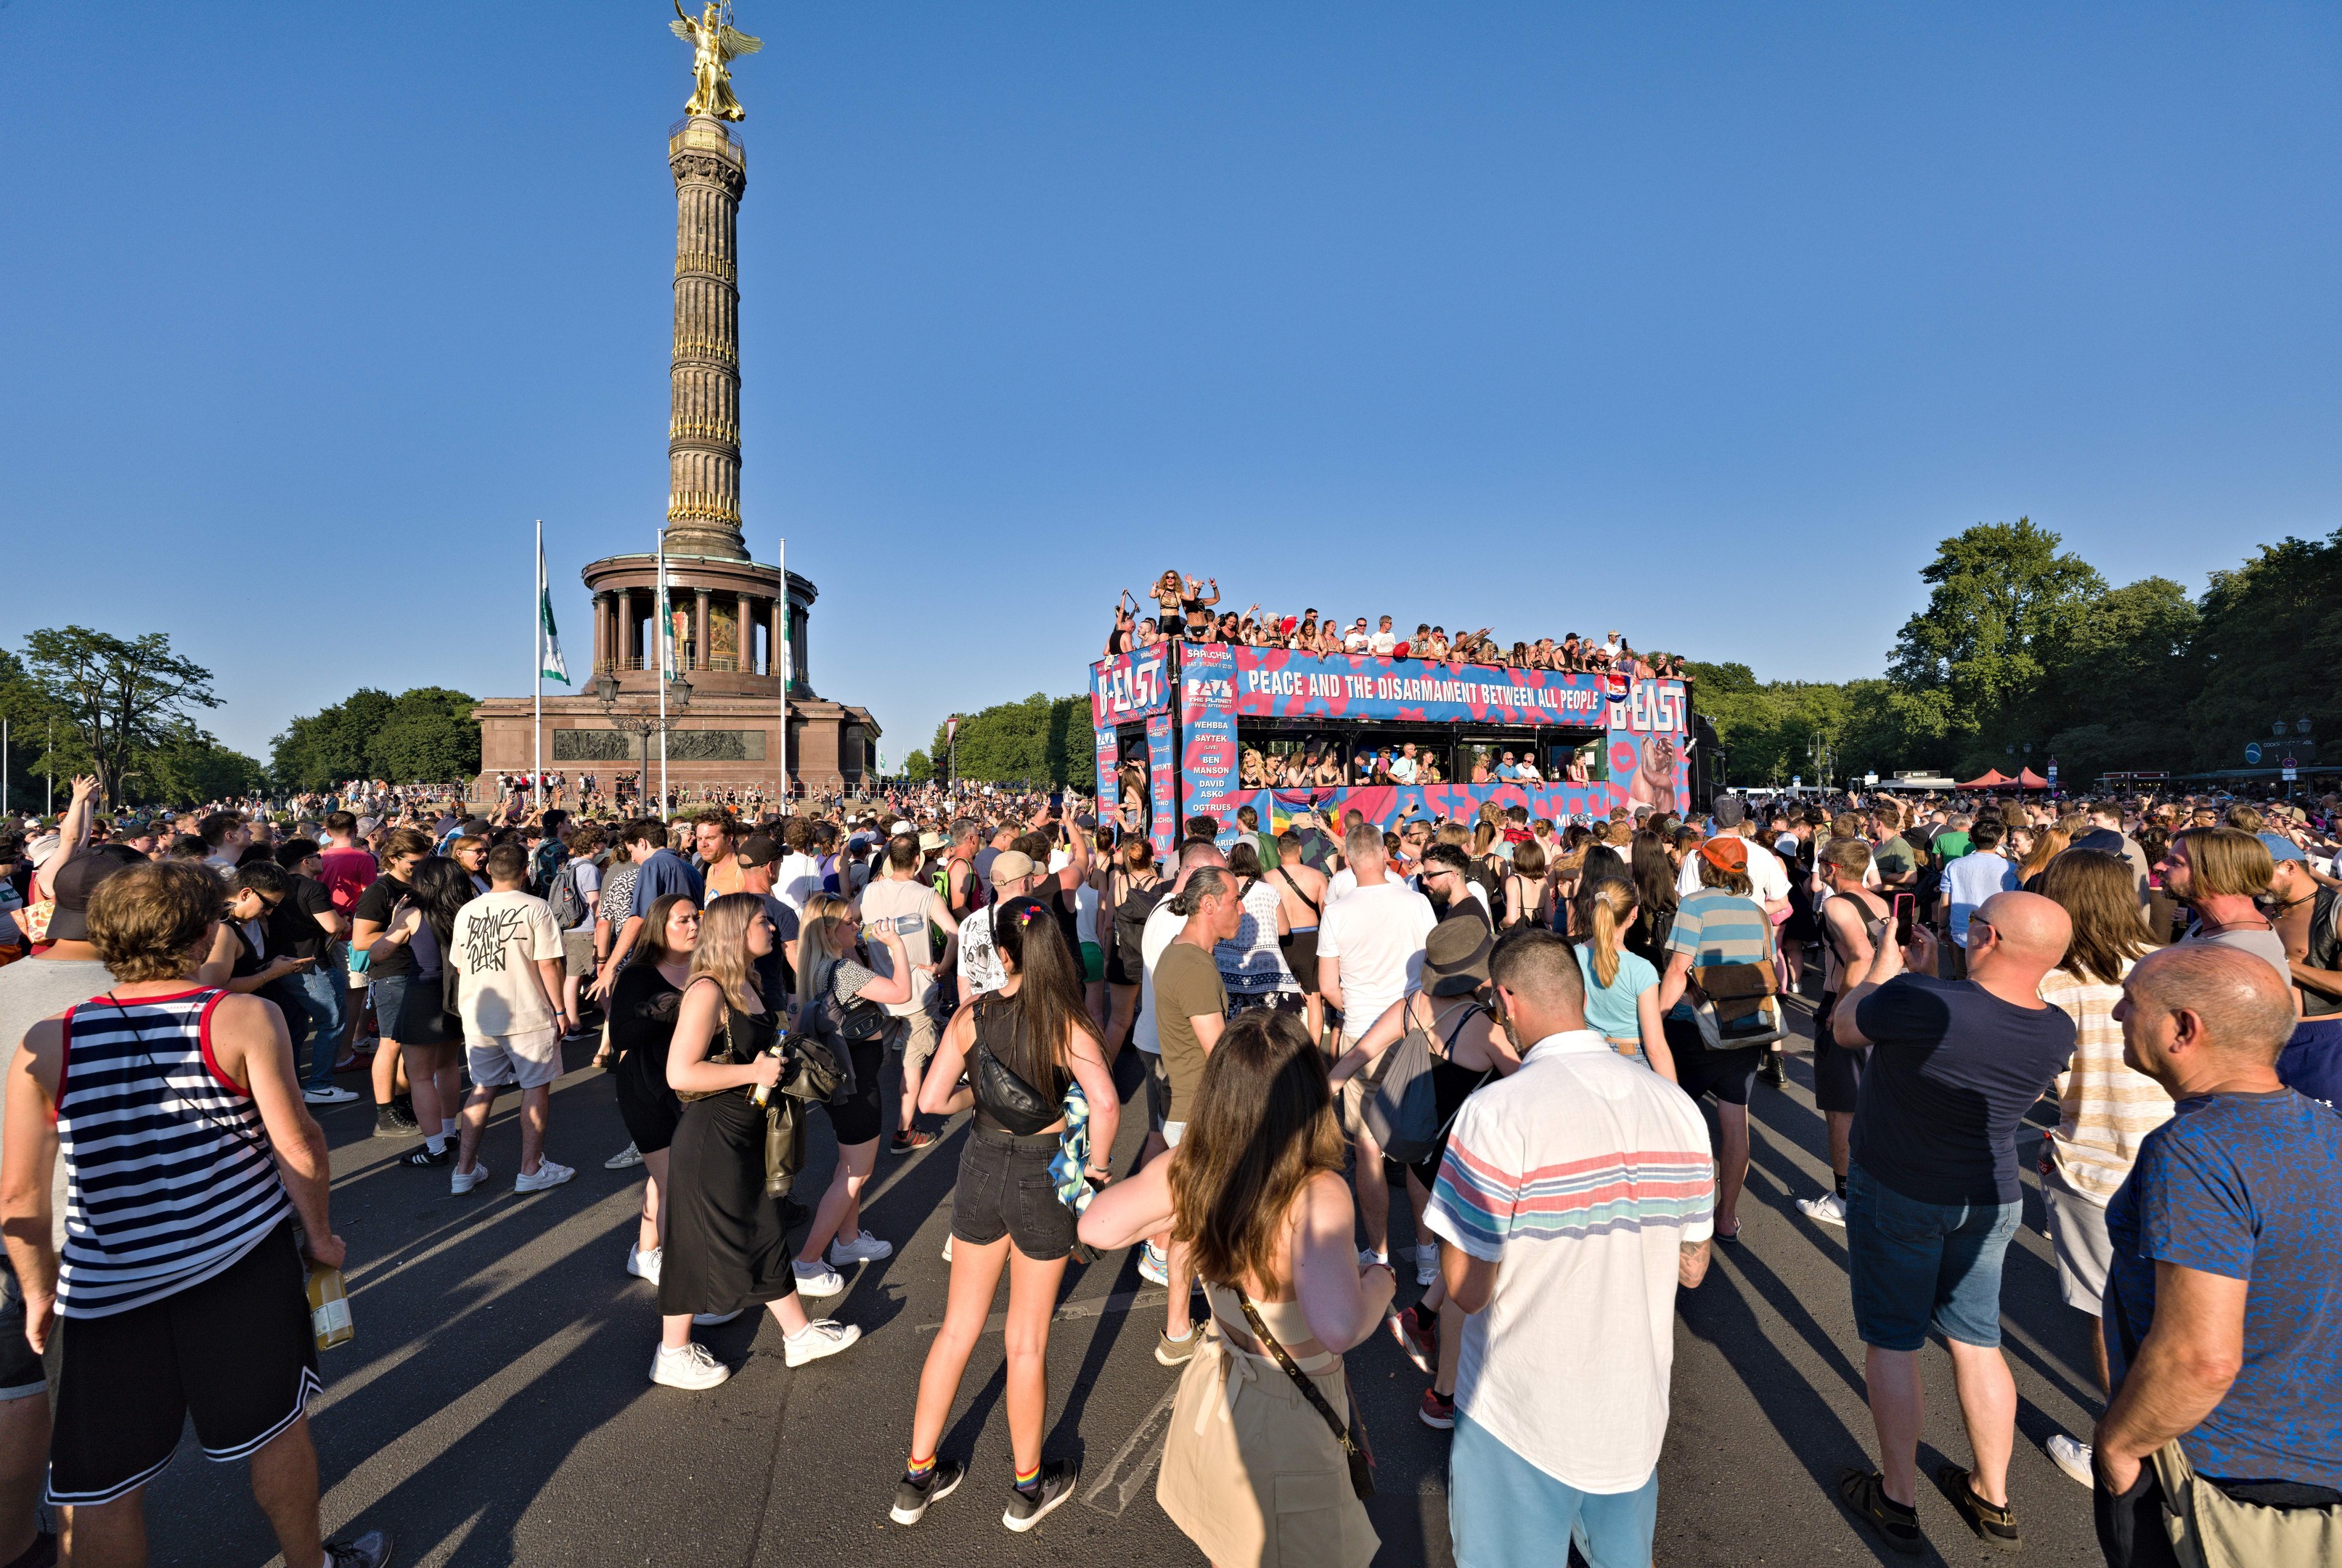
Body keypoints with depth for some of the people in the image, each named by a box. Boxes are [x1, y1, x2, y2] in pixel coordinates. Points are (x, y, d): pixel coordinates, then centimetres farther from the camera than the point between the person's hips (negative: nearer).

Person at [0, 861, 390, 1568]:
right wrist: (320, 1235, 2)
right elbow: (299, 1149, -14)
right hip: (244, 1265, -1)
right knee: (277, 1427, 19)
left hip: (108, 1283, 1)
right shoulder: (245, 1018, -13)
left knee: (103, 1485, 15)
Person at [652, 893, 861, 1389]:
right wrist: (754, 1072, -24)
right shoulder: (708, 990, -22)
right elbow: (680, 1073, -29)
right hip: (711, 1136, -9)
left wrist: (777, 1059, 7)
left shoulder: (745, 984, 6)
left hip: (746, 1133, 9)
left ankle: (800, 1333, 30)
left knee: (764, 1230, 18)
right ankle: (673, 1355, 27)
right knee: (700, 1242, 7)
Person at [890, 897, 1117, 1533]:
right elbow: (1106, 1104, -31)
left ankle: (917, 1478, 35)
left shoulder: (972, 1016, -9)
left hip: (982, 1170, 3)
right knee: (1027, 1342, 14)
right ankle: (1028, 1487, 34)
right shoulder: (1069, 1024, -18)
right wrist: (1096, 1165, -14)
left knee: (958, 1327, 20)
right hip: (1044, 1178, -3)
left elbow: (933, 1099, -7)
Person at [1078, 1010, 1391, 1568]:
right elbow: (1338, 1326, -47)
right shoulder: (1318, 1195, -34)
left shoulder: (1189, 1170, -18)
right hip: (1283, 1424, -5)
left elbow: (1096, 1225, -7)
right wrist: (1378, 1286, -26)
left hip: (1213, 1390, 5)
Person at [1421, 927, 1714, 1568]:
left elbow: (1467, 1289, -20)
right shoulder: (1678, 1105, -7)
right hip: (1638, 1407, 5)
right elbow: (1692, 1269, 3)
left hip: (1521, 1418, -5)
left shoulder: (1498, 1112, -26)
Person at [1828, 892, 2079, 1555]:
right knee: (1977, 1344, 19)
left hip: (1897, 1196, -5)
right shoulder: (2056, 1031, -9)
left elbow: (1845, 1027, -11)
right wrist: (1927, 975, 9)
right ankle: (1992, 1500, 33)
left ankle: (1898, 1499, 22)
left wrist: (1886, 965, 2)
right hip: (1992, 1201, 5)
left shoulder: (1920, 1003, -30)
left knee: (1892, 1344, 10)